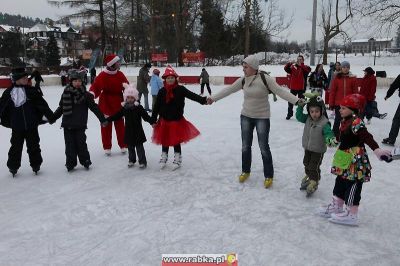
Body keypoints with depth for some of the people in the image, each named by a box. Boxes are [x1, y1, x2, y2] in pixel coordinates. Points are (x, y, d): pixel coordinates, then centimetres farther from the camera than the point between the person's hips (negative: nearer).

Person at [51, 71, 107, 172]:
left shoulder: (85, 95, -2)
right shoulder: (66, 93, 4)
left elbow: (94, 107, 0)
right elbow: (61, 108, 15)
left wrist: (102, 119, -2)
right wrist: (52, 118, 20)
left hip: (80, 125, -2)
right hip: (68, 124, 2)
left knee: (81, 143, 3)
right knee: (70, 144, 6)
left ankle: (85, 161, 18)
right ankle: (70, 163, 16)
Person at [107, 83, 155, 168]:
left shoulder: (138, 107, -9)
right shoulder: (124, 108, 3)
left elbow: (146, 116, -13)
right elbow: (116, 116, 10)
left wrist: (152, 122, -27)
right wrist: (107, 120, 8)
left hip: (137, 131, -4)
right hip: (128, 130, 4)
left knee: (139, 147, 1)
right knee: (130, 147, 14)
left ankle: (142, 161, 10)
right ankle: (131, 160, 30)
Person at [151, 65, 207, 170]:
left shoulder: (180, 89, -8)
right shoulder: (162, 91, -2)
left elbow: (192, 95, -20)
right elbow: (156, 107, 3)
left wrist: (203, 99, -35)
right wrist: (153, 120, 2)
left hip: (177, 120, -2)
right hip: (164, 121, 2)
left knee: (176, 141, 7)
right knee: (164, 141, 14)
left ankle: (177, 159, 23)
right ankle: (164, 157, 32)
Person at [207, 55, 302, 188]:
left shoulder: (265, 79, -15)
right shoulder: (243, 80, -1)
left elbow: (280, 91, -19)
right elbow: (228, 90, 8)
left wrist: (297, 101, -29)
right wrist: (213, 98, 13)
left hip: (262, 118, -4)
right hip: (246, 117, 5)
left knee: (264, 147, 0)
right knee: (245, 146, 13)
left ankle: (269, 175, 16)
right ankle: (245, 171, 32)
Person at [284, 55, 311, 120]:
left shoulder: (304, 67, 0)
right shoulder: (293, 67, 5)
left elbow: (309, 69, -21)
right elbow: (286, 69, -9)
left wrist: (301, 65, -30)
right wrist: (289, 64, -28)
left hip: (301, 88, -2)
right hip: (293, 87, 2)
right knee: (290, 101, 9)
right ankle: (289, 113, 22)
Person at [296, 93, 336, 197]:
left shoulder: (324, 123, -24)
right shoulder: (308, 119, -6)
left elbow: (328, 133, -32)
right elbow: (299, 116, 0)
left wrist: (331, 139, -54)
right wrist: (300, 106, -13)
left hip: (318, 150, -6)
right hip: (307, 148, 7)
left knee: (314, 167, 2)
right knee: (306, 163, 22)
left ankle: (314, 182, 22)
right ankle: (308, 177, 44)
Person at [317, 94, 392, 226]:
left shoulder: (357, 123, -21)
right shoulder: (345, 122, 7)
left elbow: (367, 137, -33)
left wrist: (377, 149, -44)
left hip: (356, 163, -10)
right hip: (345, 162, 10)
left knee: (353, 186, 0)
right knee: (340, 183, 19)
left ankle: (351, 215, 10)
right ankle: (337, 206, 34)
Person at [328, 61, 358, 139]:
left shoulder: (353, 78, 1)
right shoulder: (337, 77, 0)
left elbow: (355, 92, 3)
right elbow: (332, 91, 1)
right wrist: (331, 103, -2)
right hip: (338, 104, -1)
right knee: (337, 120, 4)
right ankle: (334, 137, 12)